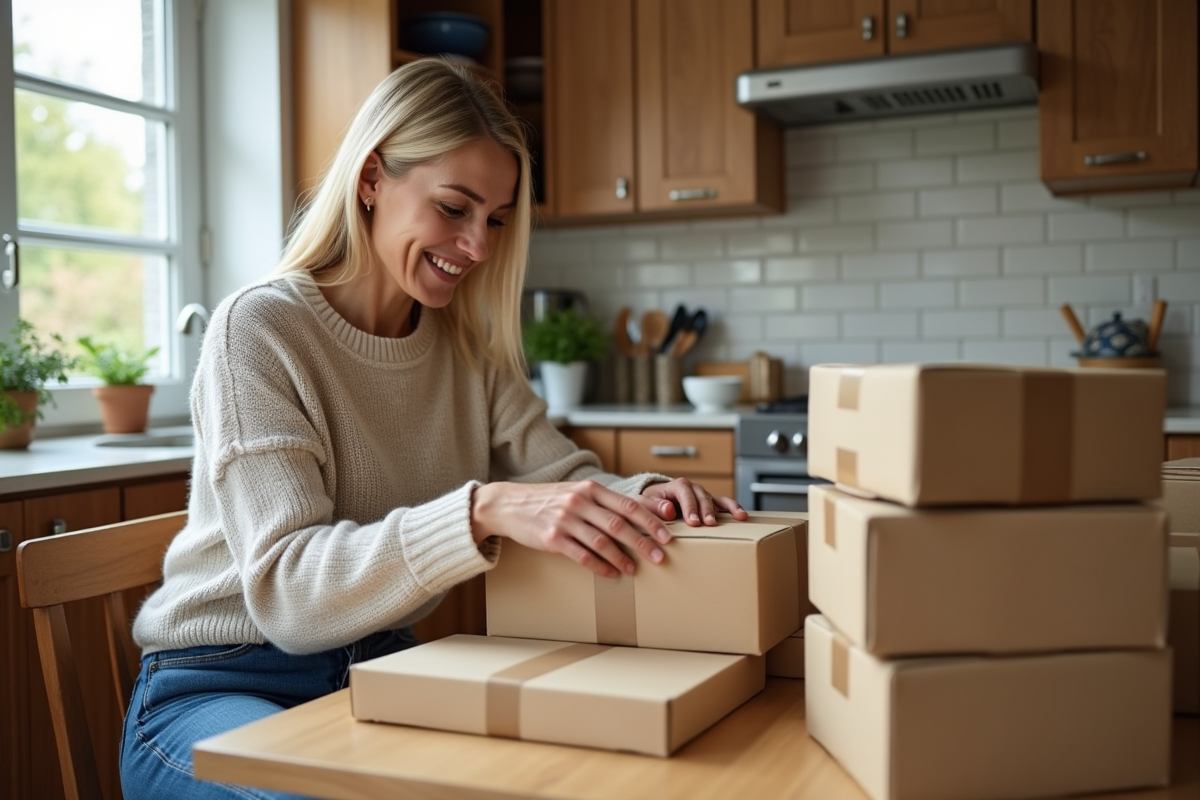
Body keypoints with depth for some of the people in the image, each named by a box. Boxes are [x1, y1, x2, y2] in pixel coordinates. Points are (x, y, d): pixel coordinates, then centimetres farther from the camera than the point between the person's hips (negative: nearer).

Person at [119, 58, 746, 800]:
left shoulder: (468, 346, 4)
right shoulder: (260, 329, -16)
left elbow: (562, 474, 0)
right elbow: (285, 588, -25)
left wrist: (642, 495, -24)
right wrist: (483, 512, -40)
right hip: (220, 688, -5)